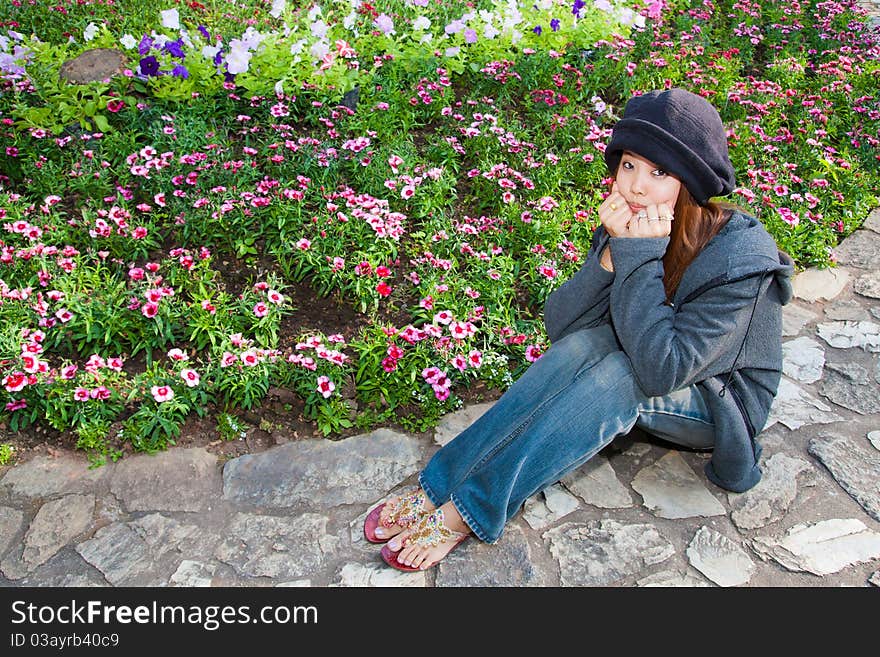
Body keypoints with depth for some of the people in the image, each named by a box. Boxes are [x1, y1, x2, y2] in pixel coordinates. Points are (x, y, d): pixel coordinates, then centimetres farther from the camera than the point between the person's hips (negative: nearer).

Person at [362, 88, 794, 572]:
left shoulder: (740, 258, -27)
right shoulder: (629, 224, -11)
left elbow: (663, 370, -34)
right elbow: (559, 326, -16)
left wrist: (641, 257, -37)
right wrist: (613, 251, -30)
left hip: (721, 402, -4)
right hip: (647, 380, 5)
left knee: (615, 373, -34)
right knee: (586, 345, -28)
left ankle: (464, 514, -30)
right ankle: (437, 487, -26)